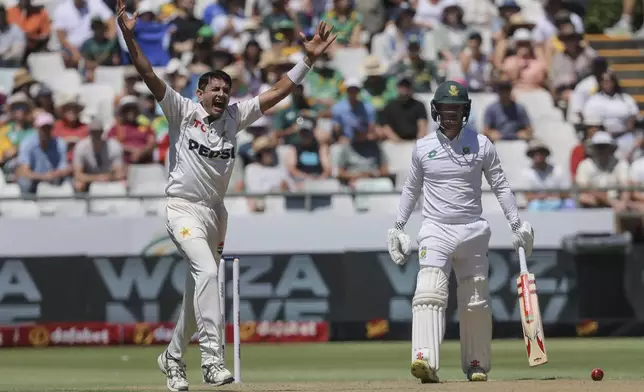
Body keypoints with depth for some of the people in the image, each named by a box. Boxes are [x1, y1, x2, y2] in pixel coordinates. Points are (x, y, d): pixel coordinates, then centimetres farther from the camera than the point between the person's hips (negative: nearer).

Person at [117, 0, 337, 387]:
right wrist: (129, 36, -25)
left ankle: (173, 358, 31)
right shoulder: (183, 111, -4)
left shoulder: (235, 116, 8)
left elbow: (279, 91, 8)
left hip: (216, 212, 6)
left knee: (198, 290, 12)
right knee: (207, 271, -27)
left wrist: (309, 59, 0)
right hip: (184, 208, -6)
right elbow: (148, 74, -13)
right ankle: (213, 358, -35)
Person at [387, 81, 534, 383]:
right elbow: (411, 189, 16)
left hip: (472, 231, 1)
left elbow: (500, 186, 6)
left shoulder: (481, 145, 2)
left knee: (476, 303, 6)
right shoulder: (423, 148, 5)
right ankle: (424, 360, -32)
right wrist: (397, 227, 14)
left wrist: (517, 225, 1)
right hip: (436, 231, -1)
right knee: (429, 294, -19)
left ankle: (476, 364, 20)